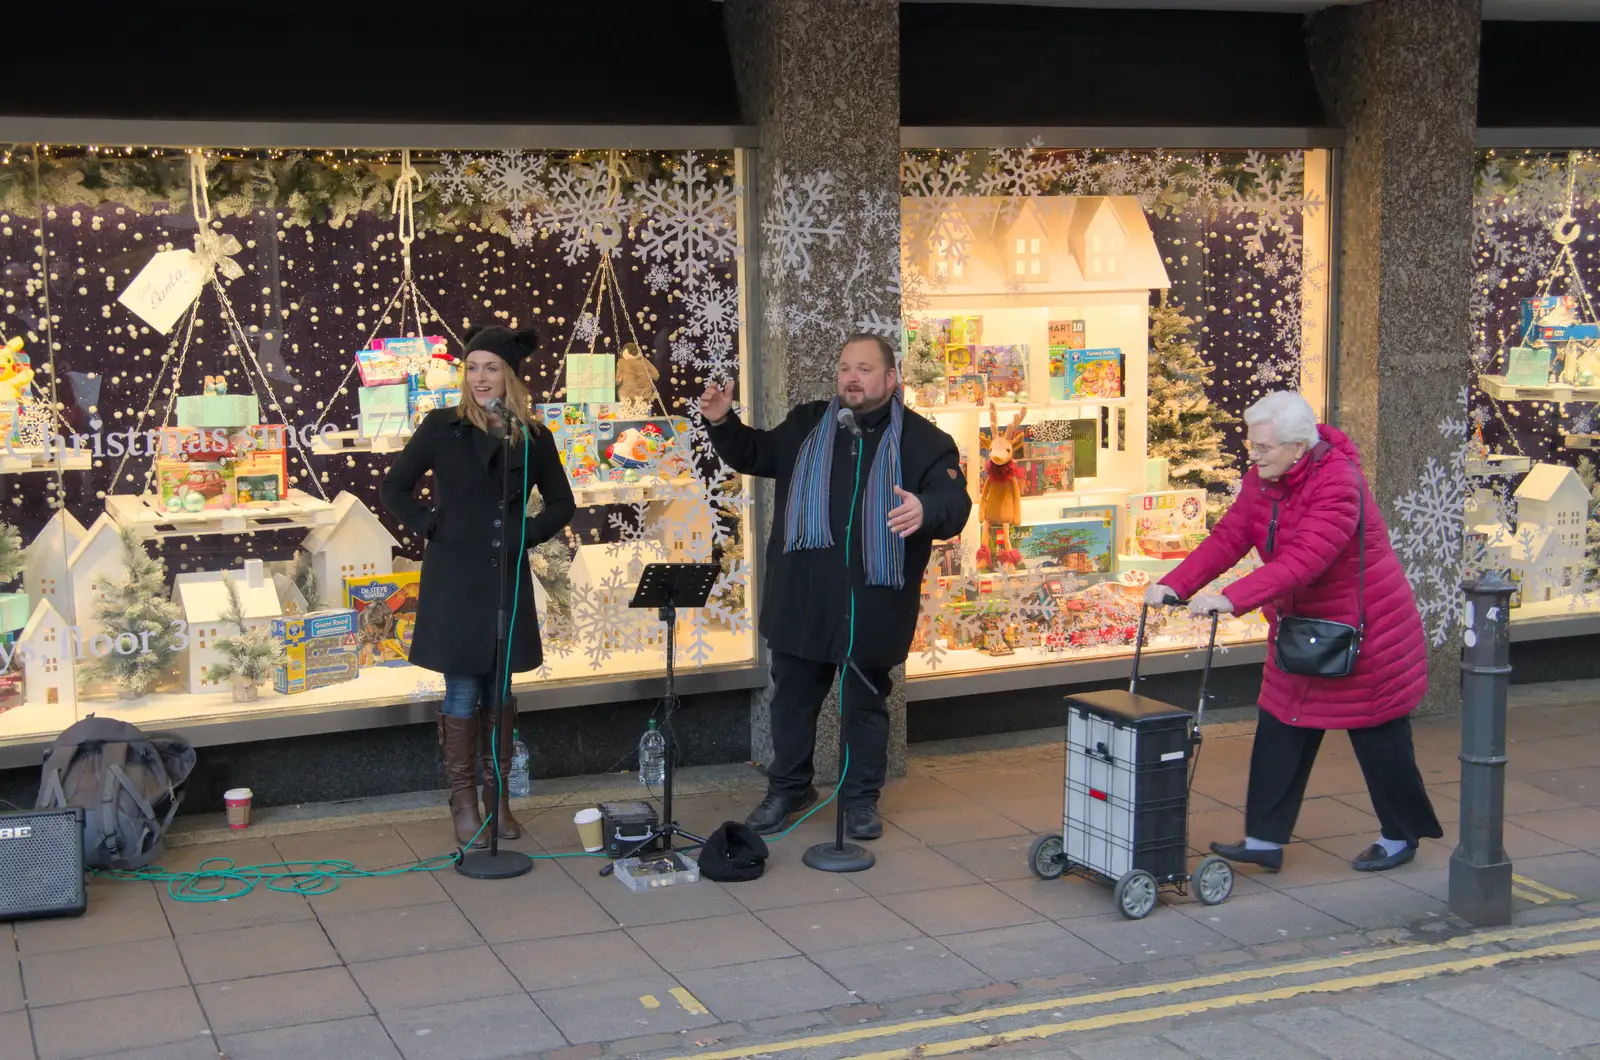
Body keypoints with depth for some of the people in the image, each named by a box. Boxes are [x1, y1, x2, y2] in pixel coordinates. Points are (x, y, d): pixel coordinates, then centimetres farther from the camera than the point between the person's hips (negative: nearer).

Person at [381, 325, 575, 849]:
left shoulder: (532, 437, 3)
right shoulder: (442, 427, -2)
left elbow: (561, 505, 13)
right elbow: (393, 488, 4)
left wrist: (525, 534, -2)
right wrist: (431, 526, -6)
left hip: (506, 579, 2)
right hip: (454, 579, -2)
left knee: (499, 692, 9)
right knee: (462, 693, 0)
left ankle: (498, 798, 20)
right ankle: (463, 804, 10)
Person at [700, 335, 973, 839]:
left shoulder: (923, 440, -4)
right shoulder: (806, 425, 8)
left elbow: (955, 503, -14)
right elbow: (755, 455, 20)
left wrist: (927, 511, -37)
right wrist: (722, 423, 2)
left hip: (872, 604, -3)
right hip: (802, 600, 3)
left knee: (866, 703, 11)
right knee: (792, 697, 14)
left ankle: (861, 797, 26)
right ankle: (788, 788, 31)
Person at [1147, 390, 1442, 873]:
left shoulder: (1338, 484, -28)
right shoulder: (1261, 480, -1)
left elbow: (1303, 559, -38)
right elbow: (1228, 538, -6)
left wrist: (1233, 599, -47)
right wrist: (1175, 585, -20)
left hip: (1363, 628, -8)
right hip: (1299, 626, 8)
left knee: (1378, 735, 6)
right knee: (1279, 730, 5)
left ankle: (1402, 837, 24)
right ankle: (1264, 840, 10)